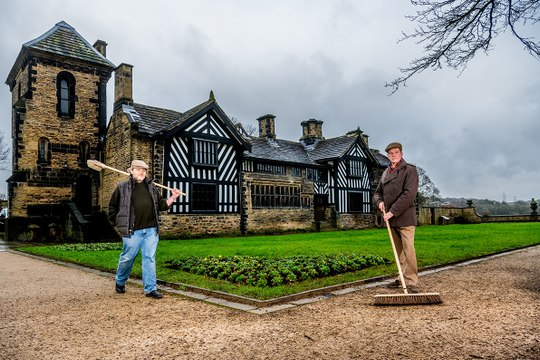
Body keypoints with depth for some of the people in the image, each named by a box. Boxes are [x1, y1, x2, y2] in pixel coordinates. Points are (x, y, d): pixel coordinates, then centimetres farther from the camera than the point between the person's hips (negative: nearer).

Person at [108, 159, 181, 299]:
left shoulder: (151, 187, 14)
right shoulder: (122, 188, 2)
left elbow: (162, 205, 17)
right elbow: (112, 207, 8)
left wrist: (173, 197, 2)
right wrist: (118, 224, 4)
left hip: (151, 230, 3)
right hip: (132, 231, -3)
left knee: (150, 259, 3)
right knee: (127, 257, 8)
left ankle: (151, 289, 9)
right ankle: (120, 282, 34)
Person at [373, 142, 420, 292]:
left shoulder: (410, 170, -4)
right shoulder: (385, 172, 17)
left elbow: (409, 194, -15)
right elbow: (377, 192, 24)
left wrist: (393, 211, -18)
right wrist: (380, 201, 0)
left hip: (405, 217, -6)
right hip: (391, 218, 6)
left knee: (408, 249, -8)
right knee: (399, 251, 12)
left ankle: (412, 281, -4)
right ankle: (402, 278, 20)